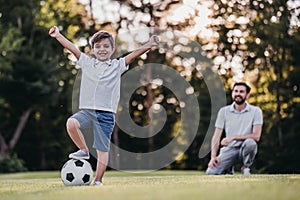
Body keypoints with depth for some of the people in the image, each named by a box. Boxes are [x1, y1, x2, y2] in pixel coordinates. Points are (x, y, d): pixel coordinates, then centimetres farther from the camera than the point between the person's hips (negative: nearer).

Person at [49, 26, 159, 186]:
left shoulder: (117, 66, 7)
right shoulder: (86, 63, 11)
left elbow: (133, 55, -5)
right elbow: (72, 48, 2)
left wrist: (149, 45, -19)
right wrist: (58, 36, -9)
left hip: (106, 114, -1)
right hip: (87, 110, 1)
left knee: (102, 149, 0)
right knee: (71, 123, -28)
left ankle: (98, 180, 13)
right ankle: (84, 150, -3)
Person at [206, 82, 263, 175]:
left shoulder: (256, 111, -1)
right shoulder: (224, 111, 5)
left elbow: (256, 136, -13)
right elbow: (217, 136, 0)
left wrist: (233, 137, -19)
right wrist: (213, 157, -15)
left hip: (245, 149, -1)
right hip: (229, 150, 1)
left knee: (250, 143, -38)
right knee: (211, 172, -24)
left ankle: (245, 168, -7)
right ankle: (228, 168, 12)